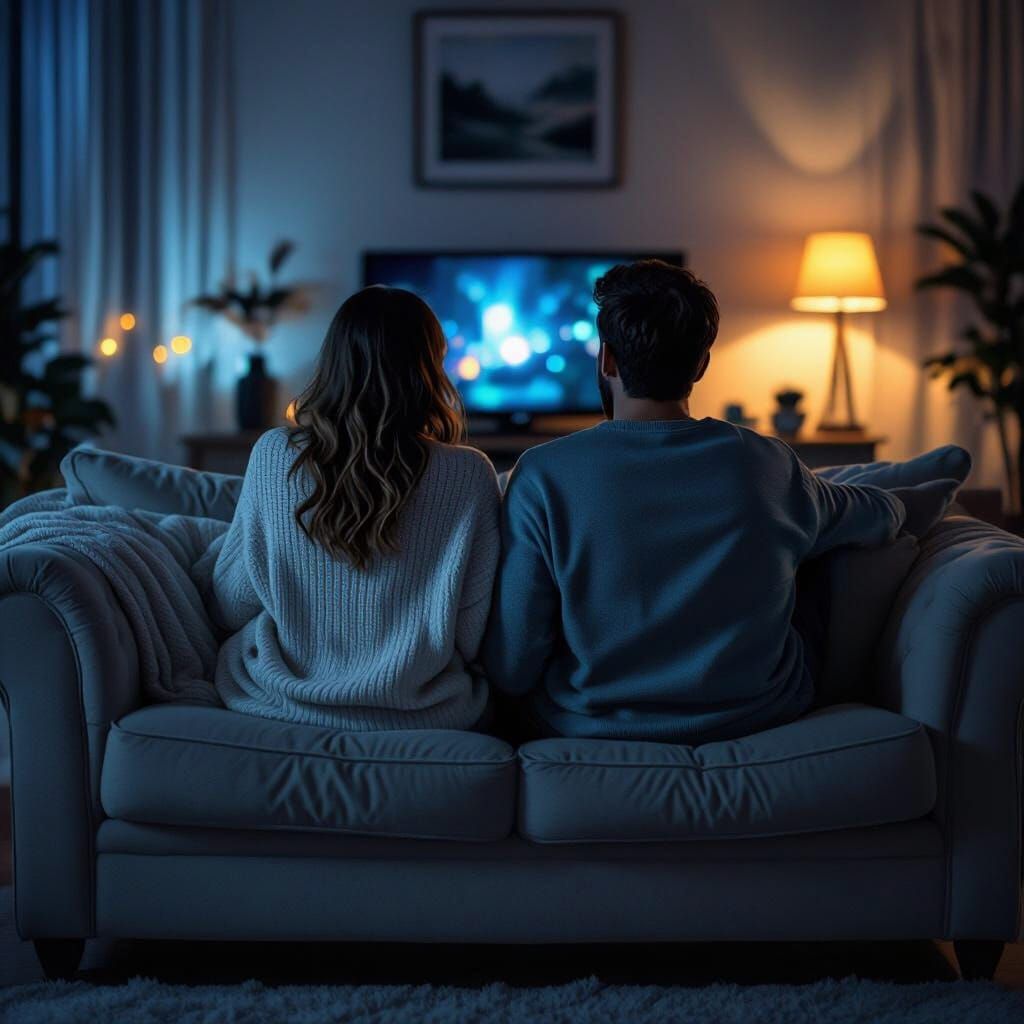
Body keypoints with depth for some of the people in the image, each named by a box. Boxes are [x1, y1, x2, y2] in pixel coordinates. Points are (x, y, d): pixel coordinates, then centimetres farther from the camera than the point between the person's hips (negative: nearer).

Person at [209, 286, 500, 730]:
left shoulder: (273, 455, -9)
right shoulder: (469, 476, -13)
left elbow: (231, 607, 0)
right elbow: (473, 634, -8)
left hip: (278, 706, 1)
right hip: (418, 718, -1)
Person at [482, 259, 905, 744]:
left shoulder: (544, 476, -16)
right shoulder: (769, 465, -9)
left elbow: (510, 672, -15)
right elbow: (884, 516, 13)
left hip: (592, 732, -1)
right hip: (755, 720, 2)